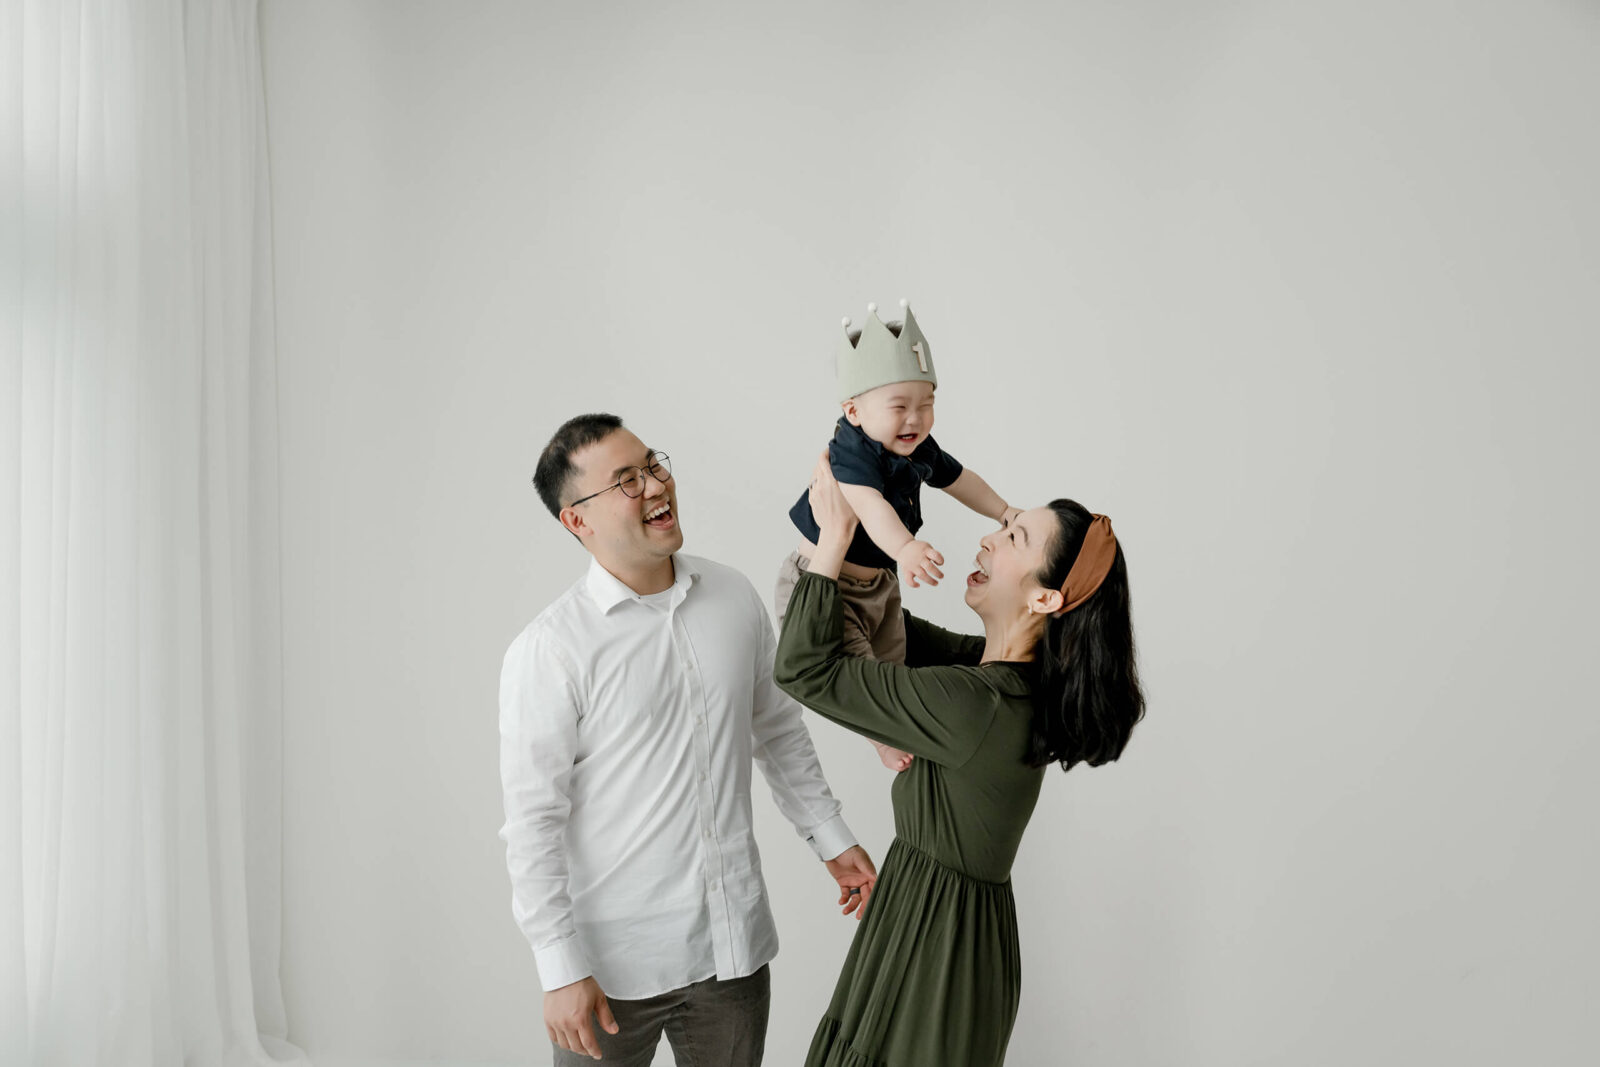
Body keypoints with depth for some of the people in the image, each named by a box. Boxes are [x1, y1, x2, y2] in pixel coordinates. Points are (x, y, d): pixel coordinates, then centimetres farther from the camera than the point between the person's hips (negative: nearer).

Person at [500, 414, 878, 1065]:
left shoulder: (735, 597, 1)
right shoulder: (549, 651, -15)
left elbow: (778, 729, 15)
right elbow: (533, 823, -13)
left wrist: (831, 838, 17)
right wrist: (561, 969, -14)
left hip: (733, 942, 5)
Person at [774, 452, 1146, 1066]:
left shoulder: (977, 705, -30)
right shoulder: (1003, 672, -2)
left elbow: (804, 669, -25)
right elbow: (916, 640, 16)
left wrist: (835, 537, -19)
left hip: (939, 938, -9)